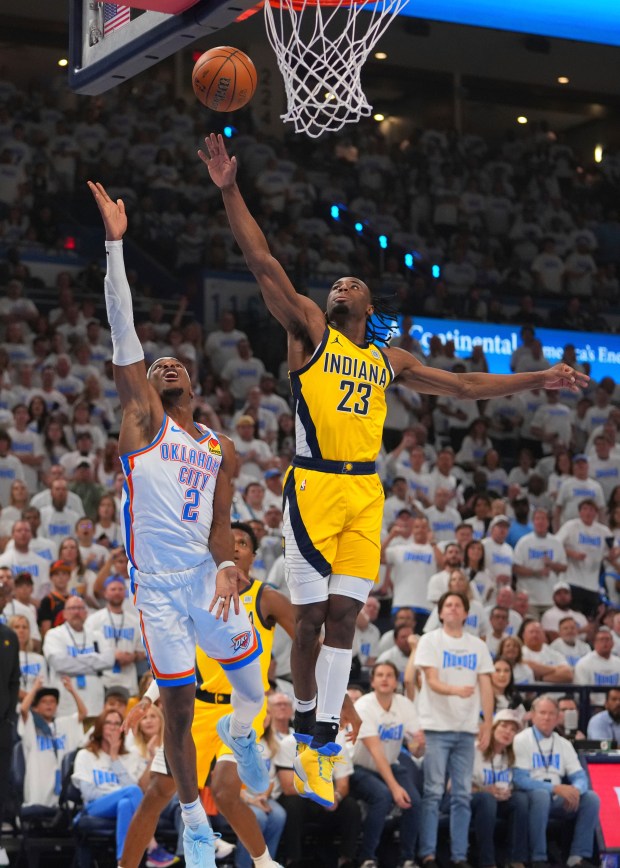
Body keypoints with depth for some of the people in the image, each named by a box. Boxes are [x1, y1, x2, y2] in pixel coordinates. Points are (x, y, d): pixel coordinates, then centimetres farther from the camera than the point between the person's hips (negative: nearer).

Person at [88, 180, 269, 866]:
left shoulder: (220, 451, 12)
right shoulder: (142, 419, 3)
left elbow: (219, 524, 7)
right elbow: (123, 335, -6)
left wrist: (226, 568, -16)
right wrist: (115, 244, -13)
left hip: (207, 575, 3)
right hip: (158, 584, -3)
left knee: (254, 683, 7)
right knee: (177, 708, 0)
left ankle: (240, 732, 43)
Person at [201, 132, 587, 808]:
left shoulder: (389, 360, 18)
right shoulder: (309, 331, 6)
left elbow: (463, 385, 25)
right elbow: (263, 265, -4)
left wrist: (538, 380, 22)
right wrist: (230, 192, -12)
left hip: (366, 491, 4)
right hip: (315, 485, -4)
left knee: (345, 614, -2)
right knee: (312, 617, -1)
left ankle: (321, 742, 1)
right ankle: (306, 730, 16)